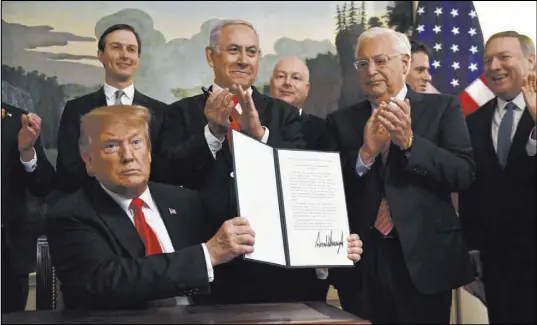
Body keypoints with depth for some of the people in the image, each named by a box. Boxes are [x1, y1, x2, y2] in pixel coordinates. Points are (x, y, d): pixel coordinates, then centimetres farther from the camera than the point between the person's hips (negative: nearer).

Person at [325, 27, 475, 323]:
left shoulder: (442, 108, 2)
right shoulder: (341, 121, 7)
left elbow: (464, 174, -7)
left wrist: (409, 141, -19)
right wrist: (365, 152, -16)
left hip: (424, 258, -1)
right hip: (360, 264, 2)